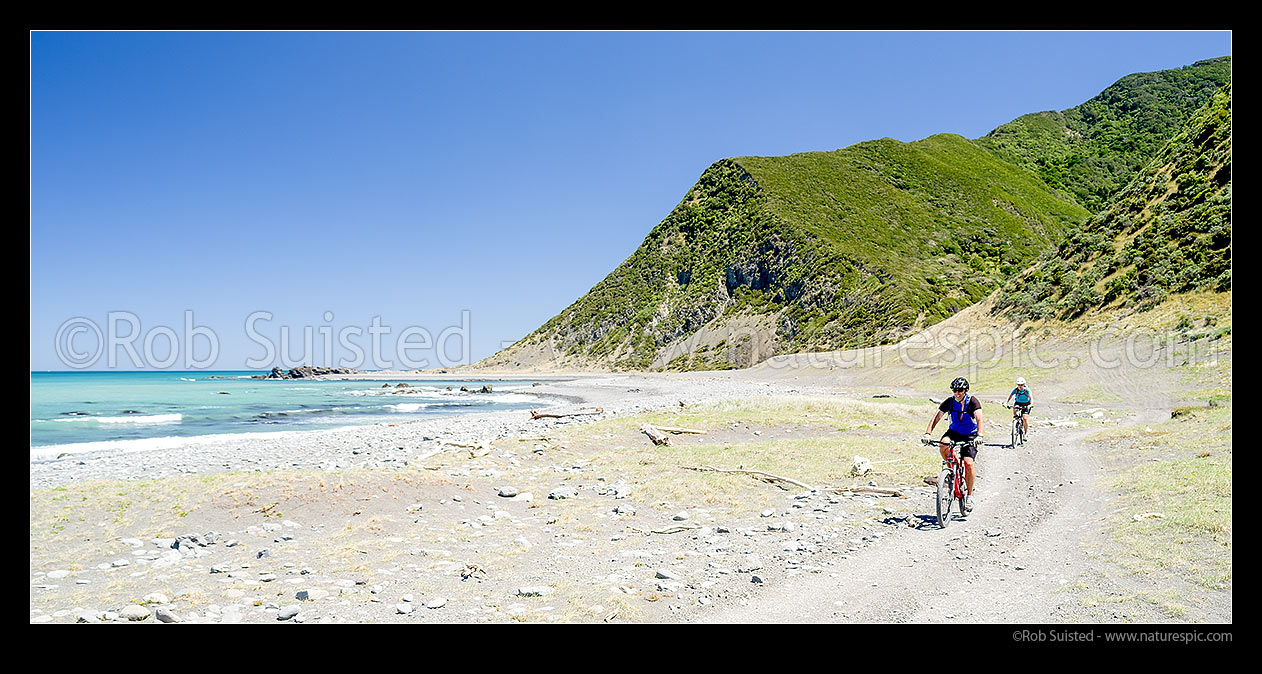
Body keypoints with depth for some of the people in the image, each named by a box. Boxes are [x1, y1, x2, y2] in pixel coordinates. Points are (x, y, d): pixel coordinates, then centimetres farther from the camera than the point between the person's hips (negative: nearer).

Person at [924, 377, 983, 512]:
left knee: (968, 463, -18)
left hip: (970, 435, -2)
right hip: (954, 431, 2)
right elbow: (936, 417, -17)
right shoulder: (949, 402, -12)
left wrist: (979, 435, -50)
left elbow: (979, 419, -32)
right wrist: (928, 433, -33)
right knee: (943, 445, -32)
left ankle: (969, 496, -2)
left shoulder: (973, 401, -18)